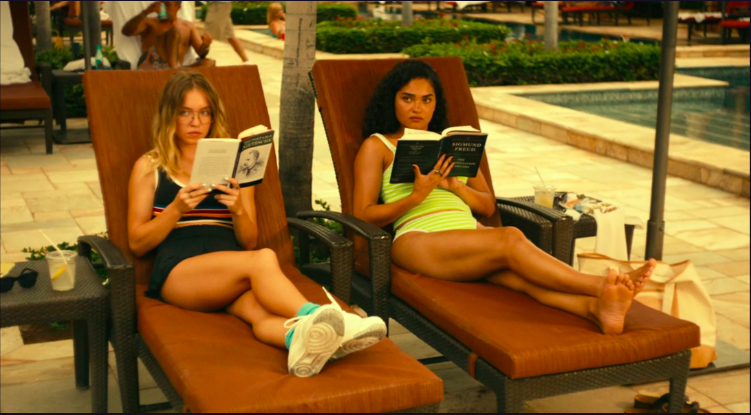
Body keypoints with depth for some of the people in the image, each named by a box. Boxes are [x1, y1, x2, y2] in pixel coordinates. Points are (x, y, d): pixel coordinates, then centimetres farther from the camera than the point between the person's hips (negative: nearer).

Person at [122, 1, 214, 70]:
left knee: (209, 63, -25)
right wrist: (146, 12, -12)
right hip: (150, 66, -2)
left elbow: (201, 53, 14)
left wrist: (205, 45, -11)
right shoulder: (149, 23, 18)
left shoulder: (188, 27, 24)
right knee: (175, 31, -22)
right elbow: (126, 31, 0)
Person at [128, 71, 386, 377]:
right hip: (177, 270, -2)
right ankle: (317, 318, -56)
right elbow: (137, 243, 9)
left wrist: (239, 210, -4)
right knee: (263, 260, -35)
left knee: (260, 309, -37)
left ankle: (300, 339, -67)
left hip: (233, 273, 2)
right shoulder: (149, 167, 17)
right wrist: (177, 208, -7)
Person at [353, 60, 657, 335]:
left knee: (519, 273, -33)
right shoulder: (377, 146, 14)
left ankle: (596, 307, -59)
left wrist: (455, 186, 1)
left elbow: (488, 207, 22)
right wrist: (417, 196, -12)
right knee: (509, 239, -33)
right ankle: (601, 286, -44)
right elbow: (364, 217, 2)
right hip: (419, 241, -4)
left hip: (470, 234, 4)